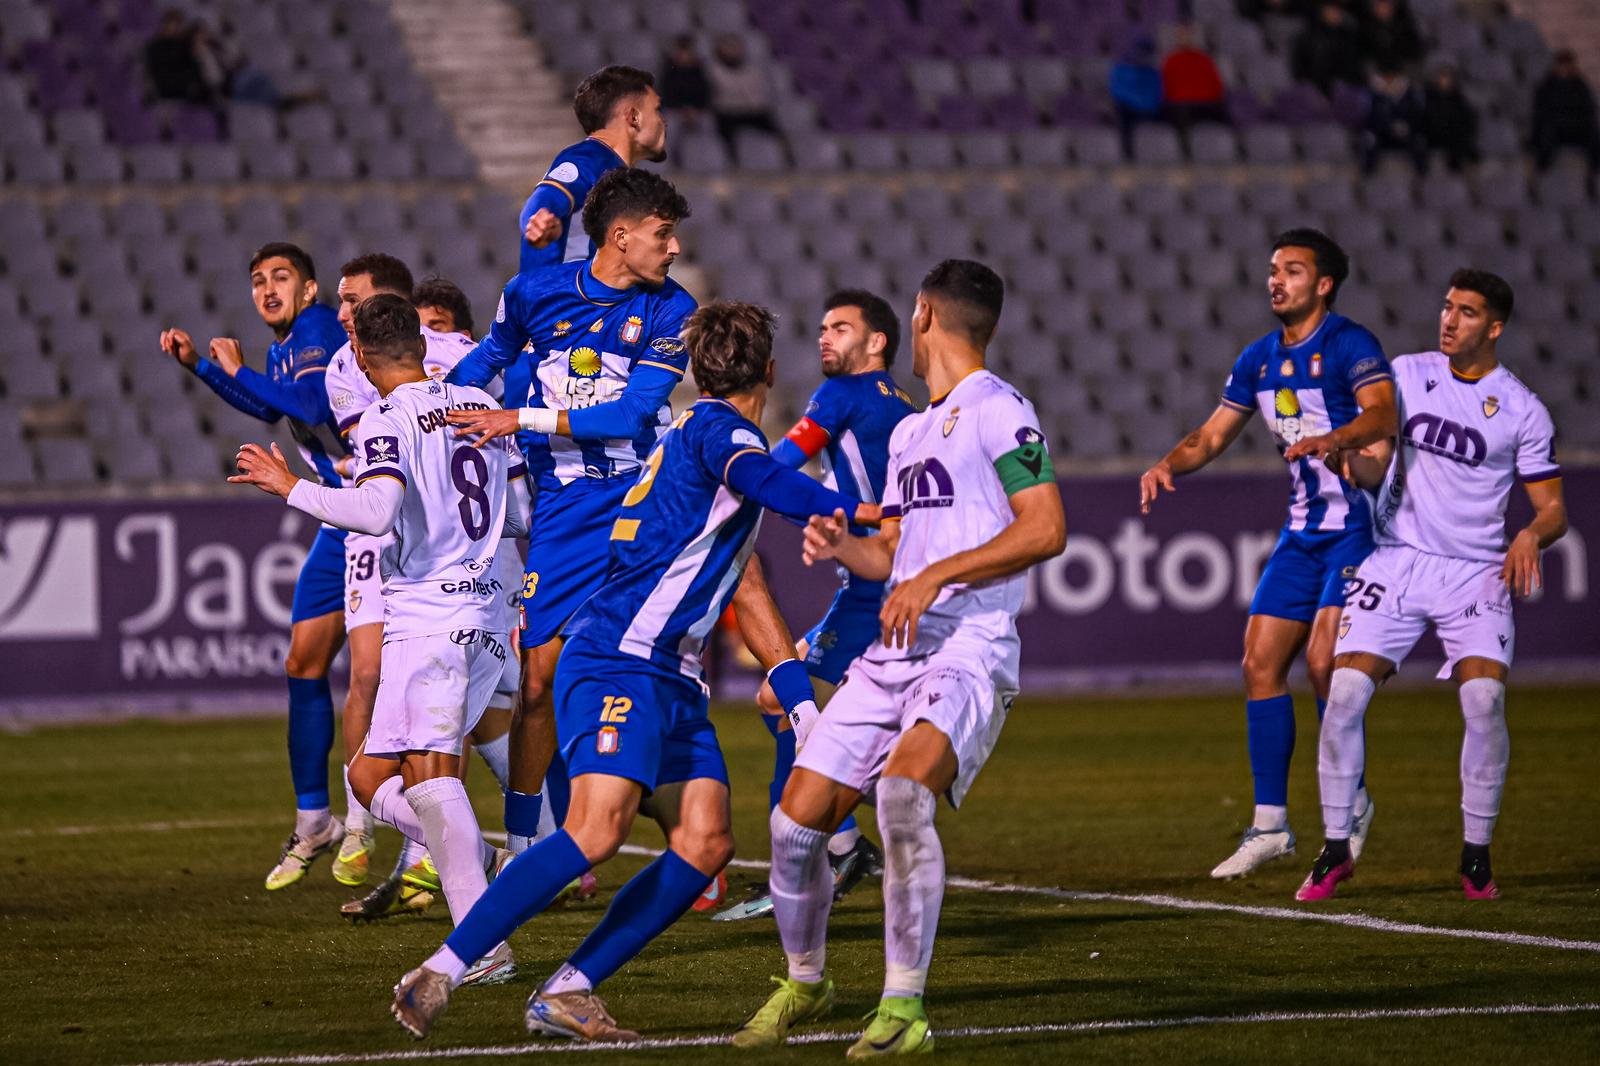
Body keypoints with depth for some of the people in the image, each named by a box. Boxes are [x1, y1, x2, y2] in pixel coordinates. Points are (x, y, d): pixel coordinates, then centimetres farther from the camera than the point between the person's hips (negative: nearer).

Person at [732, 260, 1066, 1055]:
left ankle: (904, 1008, -24)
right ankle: (803, 984, 26)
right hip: (892, 654, 8)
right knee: (797, 819, 2)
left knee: (903, 791, -32)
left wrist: (933, 578, -18)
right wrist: (841, 547, 6)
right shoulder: (910, 432, 23)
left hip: (969, 651, -8)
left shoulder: (997, 411, -4)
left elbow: (1046, 530, -14)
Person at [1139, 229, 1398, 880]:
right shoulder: (1260, 360, 11)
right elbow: (1211, 436, 17)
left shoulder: (1350, 345, -13)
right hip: (1303, 533, 8)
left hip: (1359, 530, -8)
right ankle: (1270, 825, 6)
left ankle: (1351, 804, 3)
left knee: (1322, 662, -17)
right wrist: (1167, 466, -4)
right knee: (1260, 663, 0)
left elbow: (1382, 415, -30)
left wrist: (1331, 440, -49)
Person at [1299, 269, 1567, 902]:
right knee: (1345, 694, -13)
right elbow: (1375, 471, 4)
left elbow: (1552, 509, 3)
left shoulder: (1523, 410, 0)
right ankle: (1335, 849, 0)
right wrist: (1350, 456, -19)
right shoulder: (1406, 375, 7)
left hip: (1478, 572, -2)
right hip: (1398, 560, 2)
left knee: (1484, 696, -22)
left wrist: (1531, 535, -19)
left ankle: (1477, 853, -6)